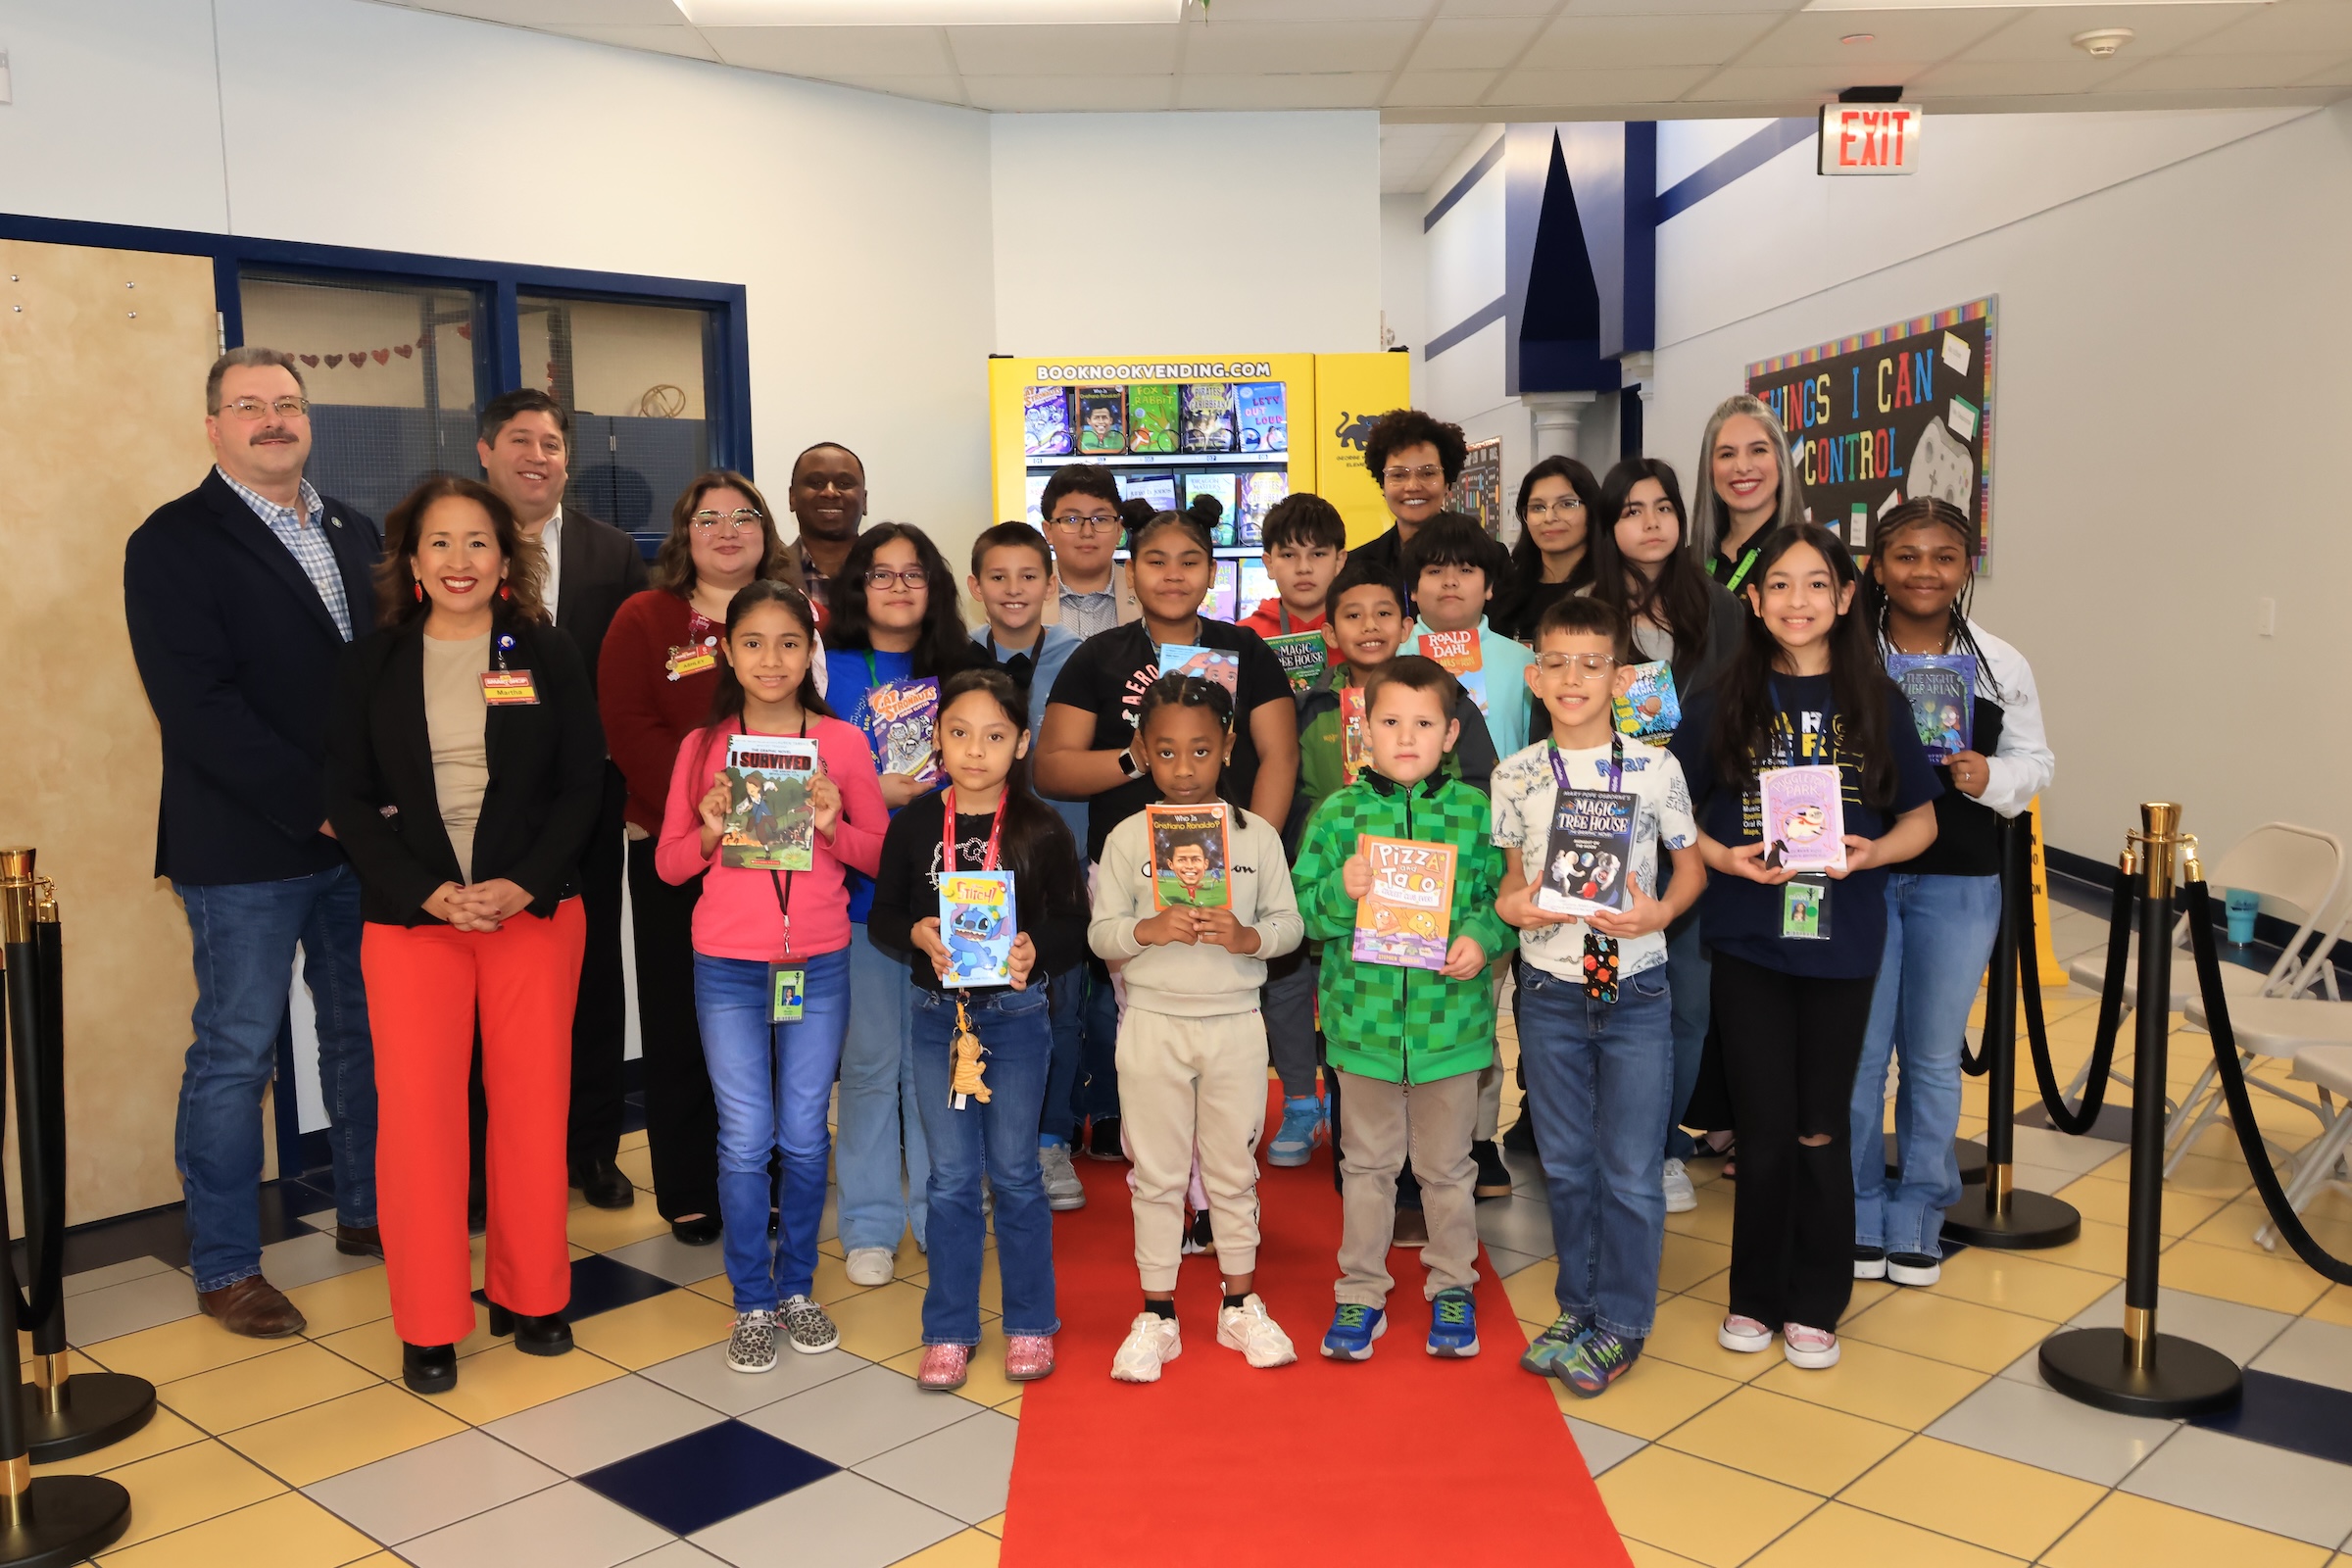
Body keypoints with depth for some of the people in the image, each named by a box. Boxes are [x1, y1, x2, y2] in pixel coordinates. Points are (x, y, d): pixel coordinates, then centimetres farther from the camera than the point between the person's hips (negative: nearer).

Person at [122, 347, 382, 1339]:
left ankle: (366, 1212, 31)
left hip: (363, 838, 6)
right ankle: (224, 1267, 16)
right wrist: (316, 804, -18)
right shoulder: (174, 542, -6)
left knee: (363, 1033, 15)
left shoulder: (355, 534, 13)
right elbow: (198, 706, -15)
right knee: (236, 1056, 3)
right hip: (247, 851, -5)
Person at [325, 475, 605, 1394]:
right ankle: (429, 1325, 10)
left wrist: (525, 883, -13)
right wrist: (430, 891, -12)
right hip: (411, 917, 0)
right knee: (418, 1111, -3)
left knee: (531, 1103, 4)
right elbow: (349, 798, 2)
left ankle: (530, 1295, 20)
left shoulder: (548, 656, 4)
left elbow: (583, 783, 1)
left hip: (536, 909, 0)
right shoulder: (372, 664, 6)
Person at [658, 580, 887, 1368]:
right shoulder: (703, 746, 2)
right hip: (727, 968, 0)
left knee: (805, 1138, 8)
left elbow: (880, 854, 3)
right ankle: (752, 1303, 18)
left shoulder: (843, 743, 0)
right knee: (745, 1140, 3)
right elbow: (669, 862, 5)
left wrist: (830, 826, -16)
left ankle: (798, 1288, 26)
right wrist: (713, 831, -15)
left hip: (818, 964, 0)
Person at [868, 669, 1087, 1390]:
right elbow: (881, 916, 4)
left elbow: (1075, 926, -4)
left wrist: (1035, 949, -23)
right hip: (936, 1013, 2)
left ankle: (1030, 1323, 24)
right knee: (950, 1179, 9)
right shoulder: (914, 823, -2)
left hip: (1016, 1013, -1)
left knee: (1014, 1173, 9)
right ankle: (949, 1330, 21)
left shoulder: (1042, 829, -7)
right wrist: (918, 933, -17)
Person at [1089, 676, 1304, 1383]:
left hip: (1235, 1022, 1)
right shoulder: (1126, 838, -2)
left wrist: (1247, 938, -17)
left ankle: (1241, 1304, 26)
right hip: (1153, 1023, -1)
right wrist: (1149, 930, -21)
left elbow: (1289, 922, 2)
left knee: (1234, 1168, 12)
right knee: (1157, 1173, 8)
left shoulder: (1257, 834, 0)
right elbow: (1101, 933, -2)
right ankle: (1156, 1316, 19)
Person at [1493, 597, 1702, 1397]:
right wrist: (1512, 906, -12)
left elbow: (1691, 865, 4)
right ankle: (1577, 1308, 30)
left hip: (1635, 992, -2)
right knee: (1565, 1164, 13)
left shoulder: (1655, 768, -5)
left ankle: (1621, 1323, 20)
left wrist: (1659, 912, -14)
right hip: (1550, 993, 2)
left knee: (1632, 1172, 4)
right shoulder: (1516, 775, 0)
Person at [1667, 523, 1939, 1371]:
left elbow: (1921, 818, 7)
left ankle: (1815, 1305, 24)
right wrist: (1723, 857, -14)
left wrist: (1872, 851, -12)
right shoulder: (1722, 701, 1)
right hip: (1748, 936, 0)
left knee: (1821, 1130, 8)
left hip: (1841, 941, 1)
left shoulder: (1875, 702, 3)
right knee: (1764, 1128, 5)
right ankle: (1755, 1295, 23)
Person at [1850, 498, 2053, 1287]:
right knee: (1858, 1054, 6)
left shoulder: (2001, 665, 2)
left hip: (1958, 883, 2)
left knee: (1933, 1058, 12)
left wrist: (1991, 778, -11)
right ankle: (1857, 1215, 22)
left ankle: (1917, 1220, 27)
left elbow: (2036, 761, 9)